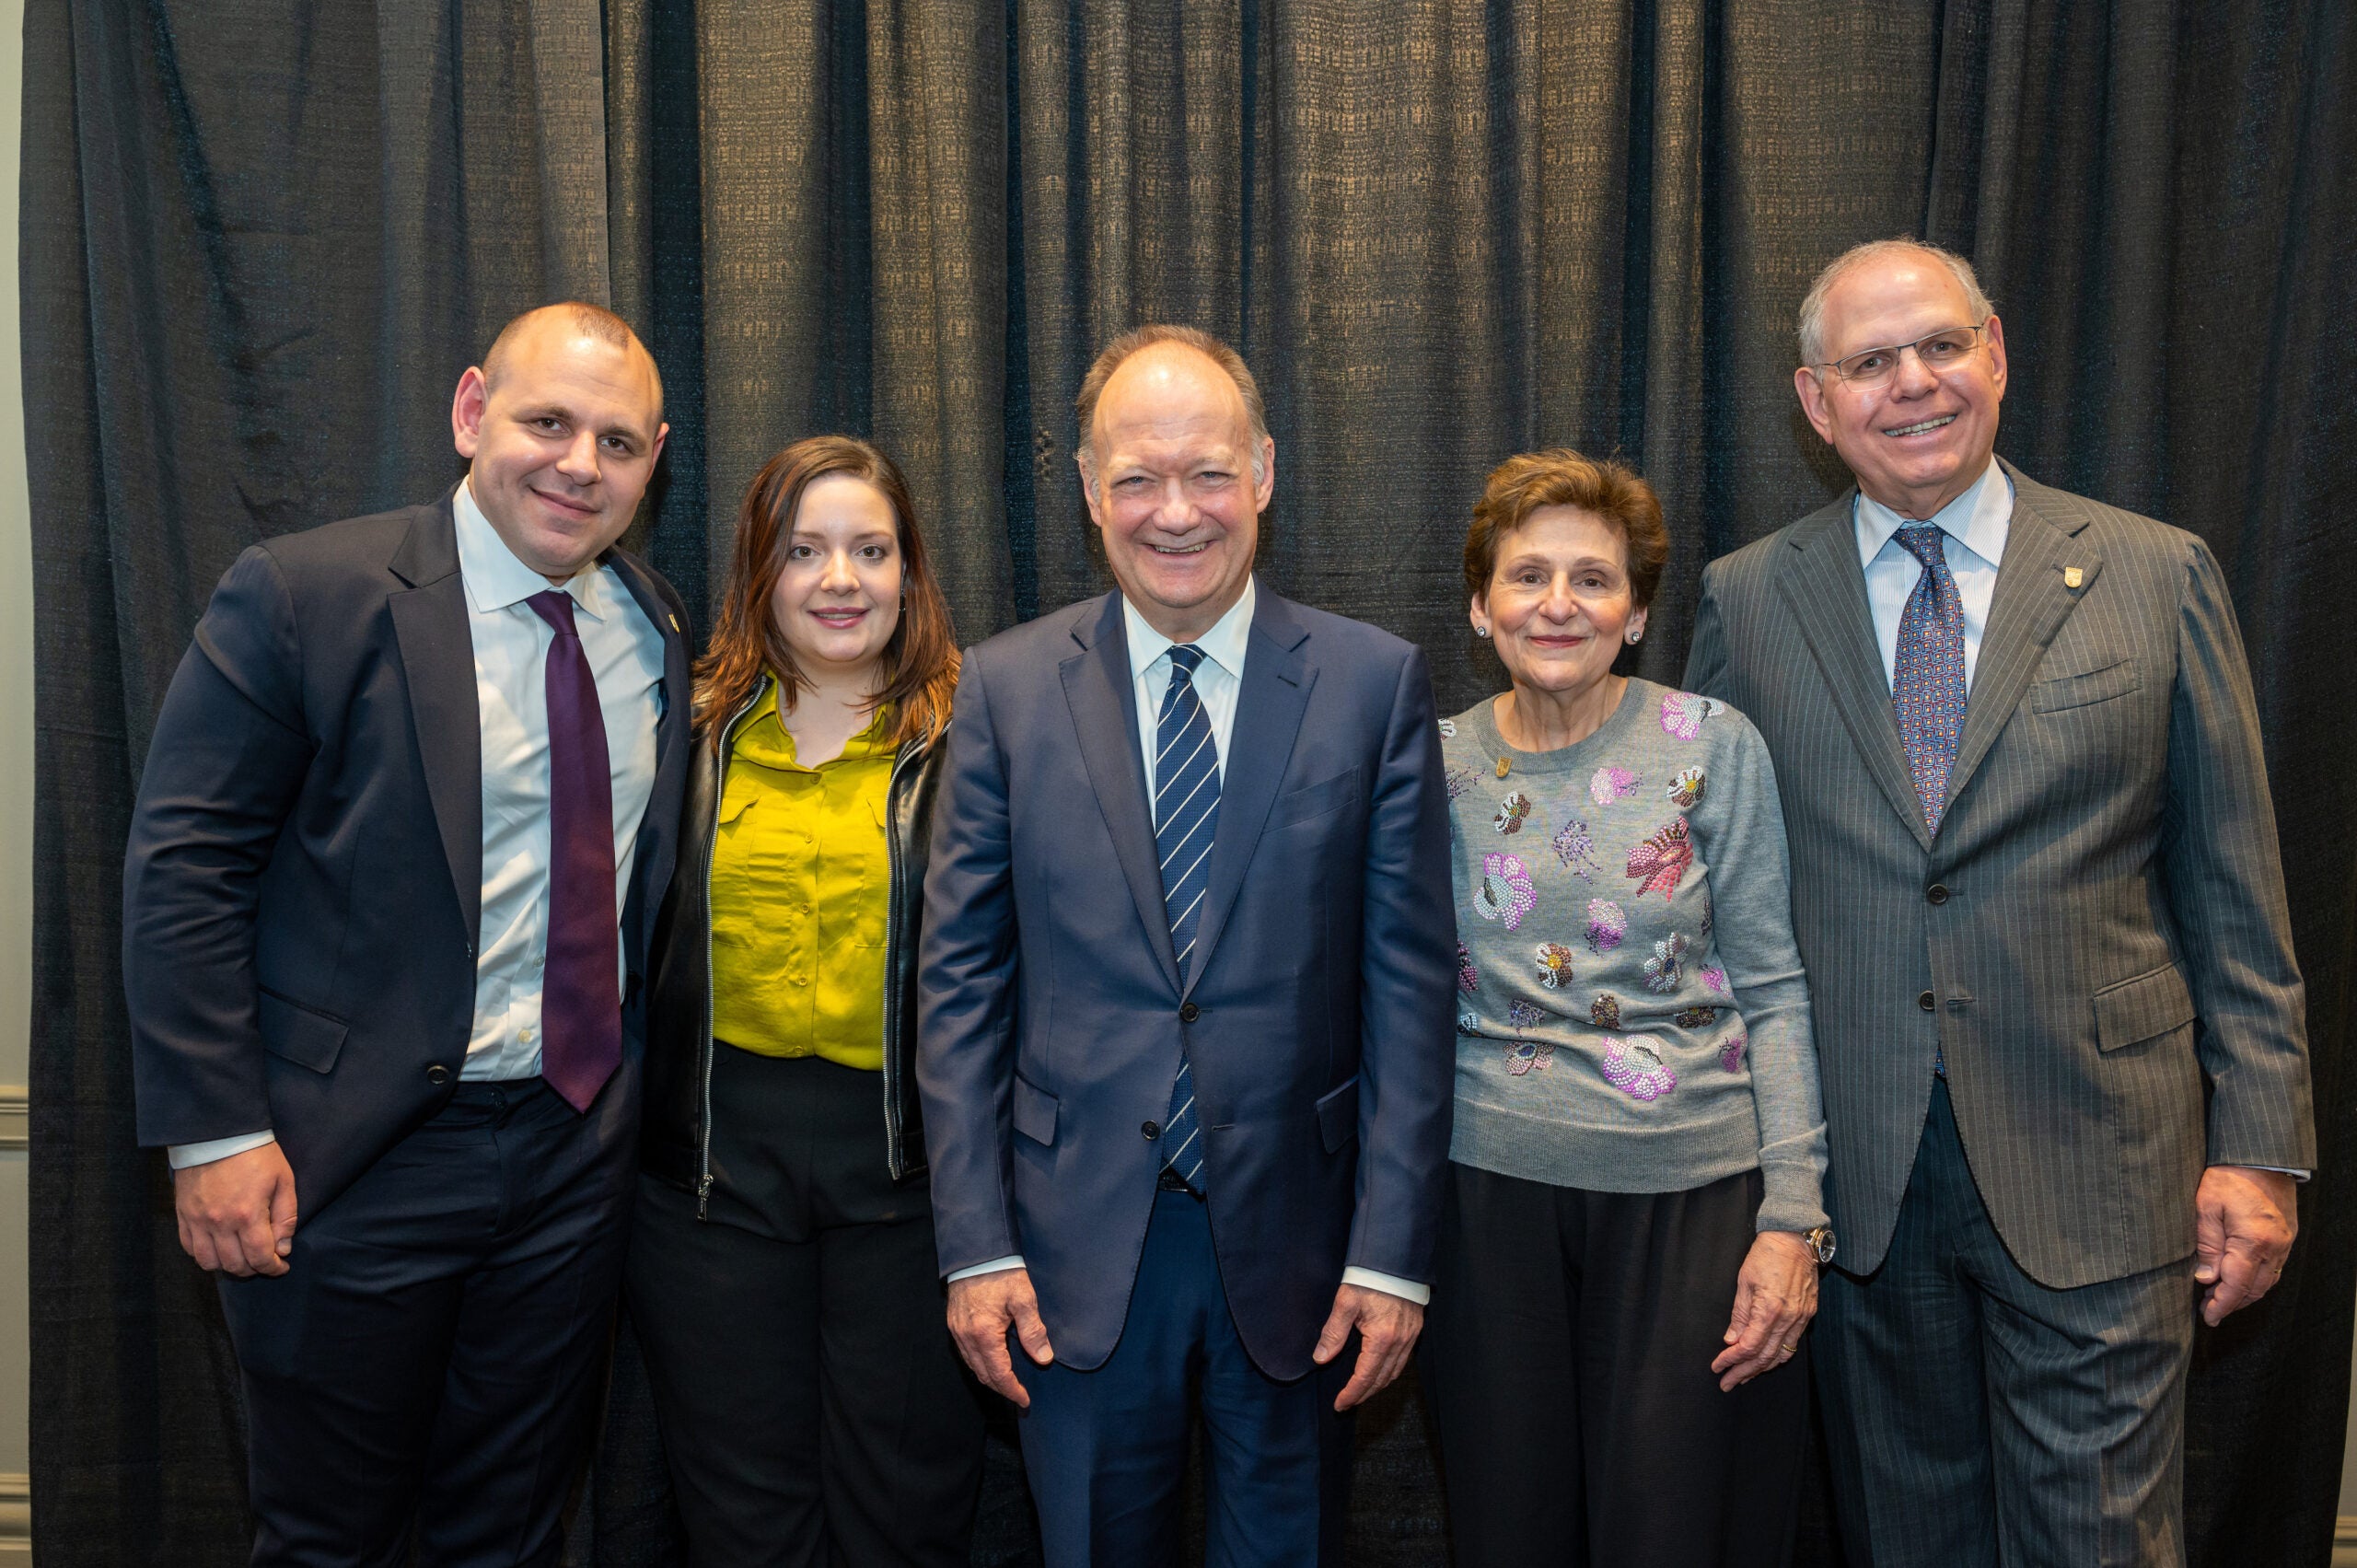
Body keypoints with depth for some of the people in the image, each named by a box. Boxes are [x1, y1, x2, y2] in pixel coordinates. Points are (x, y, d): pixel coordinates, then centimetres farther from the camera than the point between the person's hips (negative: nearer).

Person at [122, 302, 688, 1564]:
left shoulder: (656, 630, 4)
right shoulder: (302, 597, -12)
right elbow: (181, 868, -11)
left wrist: (635, 1094, 9)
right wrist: (216, 1131, -15)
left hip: (579, 1144, 5)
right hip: (355, 1161, -4)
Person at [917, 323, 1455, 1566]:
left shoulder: (1374, 683, -2)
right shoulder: (1005, 688, 0)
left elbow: (1408, 975, -3)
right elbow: (960, 977, 0)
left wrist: (1394, 1248, -6)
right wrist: (975, 1243, -4)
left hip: (1295, 1239, 0)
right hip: (1078, 1245, 1)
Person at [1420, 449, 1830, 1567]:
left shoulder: (1713, 746, -3)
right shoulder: (1437, 764, 2)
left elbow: (1773, 989, -1)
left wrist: (1793, 1218, -6)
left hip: (1692, 1190, -1)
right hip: (1492, 1184, 1)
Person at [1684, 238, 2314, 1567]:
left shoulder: (2159, 576, 1)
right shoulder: (1747, 601, 3)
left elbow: (2234, 892, 2)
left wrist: (2259, 1147, -1)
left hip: (2095, 1167, -1)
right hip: (1853, 1173, 1)